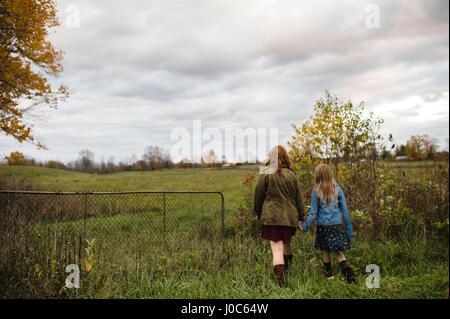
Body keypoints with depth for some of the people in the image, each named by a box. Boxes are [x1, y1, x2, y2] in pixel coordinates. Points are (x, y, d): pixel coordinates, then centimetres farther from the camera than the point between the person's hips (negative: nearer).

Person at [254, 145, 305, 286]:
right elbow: (298, 198, 8)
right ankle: (286, 272, 34)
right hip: (290, 216, 4)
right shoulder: (292, 174, 6)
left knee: (277, 249, -4)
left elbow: (258, 195, 1)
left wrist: (258, 212, 15)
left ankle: (281, 282, -8)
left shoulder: (265, 174, -4)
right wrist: (300, 217, 14)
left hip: (271, 216, -4)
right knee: (286, 243, 24)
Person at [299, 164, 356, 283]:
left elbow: (313, 212, -4)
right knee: (338, 252, 6)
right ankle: (349, 272, -14)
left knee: (325, 252, 14)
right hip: (337, 225, 2)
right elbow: (345, 211, 2)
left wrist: (305, 226, 7)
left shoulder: (316, 191, -5)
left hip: (323, 225, -2)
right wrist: (349, 230, 7)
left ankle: (329, 274, 25)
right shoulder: (337, 189, 0)